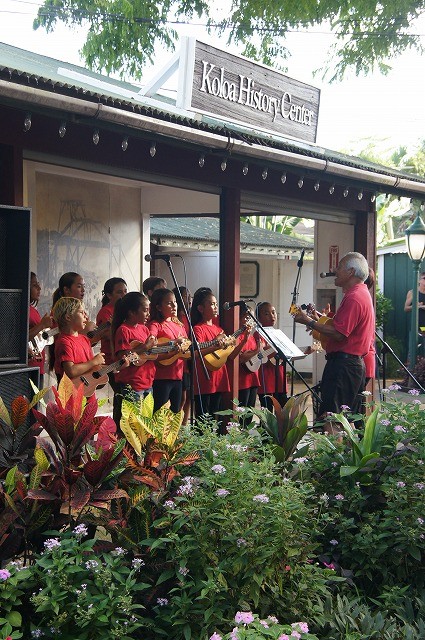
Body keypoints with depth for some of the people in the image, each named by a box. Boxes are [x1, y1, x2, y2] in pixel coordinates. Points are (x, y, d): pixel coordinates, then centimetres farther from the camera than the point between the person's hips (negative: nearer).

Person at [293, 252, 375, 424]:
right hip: (355, 363, 11)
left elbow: (338, 334, -23)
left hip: (343, 363, -11)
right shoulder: (362, 293, 19)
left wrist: (310, 322, -14)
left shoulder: (354, 298, -16)